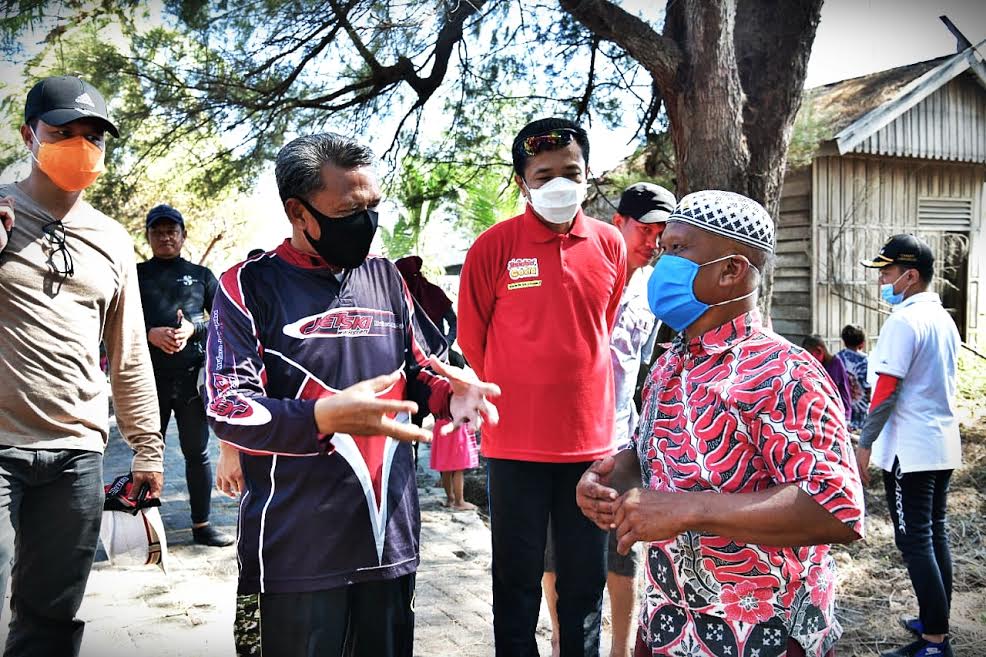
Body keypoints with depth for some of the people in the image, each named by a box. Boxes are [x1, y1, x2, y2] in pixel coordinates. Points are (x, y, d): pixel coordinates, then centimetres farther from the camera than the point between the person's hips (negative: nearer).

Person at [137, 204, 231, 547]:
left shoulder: (201, 275, 12)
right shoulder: (135, 275, 11)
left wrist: (193, 329, -9)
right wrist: (150, 334, -12)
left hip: (192, 377, 0)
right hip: (149, 378, 0)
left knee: (197, 452, 6)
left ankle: (201, 524, 15)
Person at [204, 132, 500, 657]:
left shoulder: (386, 278, 10)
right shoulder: (250, 286, -6)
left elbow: (419, 372, 16)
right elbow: (226, 405, -14)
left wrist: (451, 395, -8)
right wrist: (325, 416, -31)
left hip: (391, 541, 5)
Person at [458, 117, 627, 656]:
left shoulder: (610, 245, 2)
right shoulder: (494, 246, -7)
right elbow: (473, 338, 3)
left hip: (590, 438, 3)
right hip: (515, 441, -3)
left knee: (586, 577, 14)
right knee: (518, 578, 10)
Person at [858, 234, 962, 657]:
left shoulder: (903, 321, -16)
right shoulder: (945, 320, 12)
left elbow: (886, 390, -19)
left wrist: (865, 444, -13)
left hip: (909, 450, -9)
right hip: (943, 446, 9)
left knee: (915, 540, -4)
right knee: (935, 533, 16)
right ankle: (936, 622, 26)